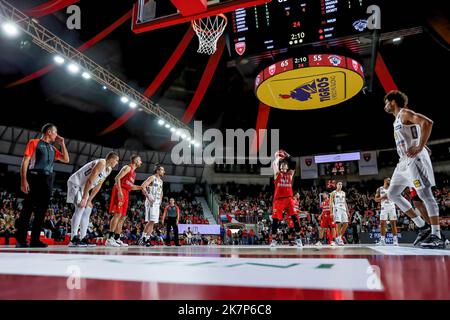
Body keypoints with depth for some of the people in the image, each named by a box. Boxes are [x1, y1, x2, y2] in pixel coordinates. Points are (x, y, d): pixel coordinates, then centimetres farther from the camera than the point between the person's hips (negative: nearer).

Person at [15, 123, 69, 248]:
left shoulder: (53, 148, 22)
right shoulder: (34, 142, 4)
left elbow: (66, 160, 20)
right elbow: (25, 162, -4)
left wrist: (62, 143, 15)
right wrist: (23, 180, -15)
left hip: (47, 181, 6)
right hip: (34, 178, -6)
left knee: (41, 210, 3)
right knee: (28, 209, -6)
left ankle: (35, 240, 7)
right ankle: (20, 239, 0)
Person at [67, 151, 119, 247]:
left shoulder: (108, 170, 7)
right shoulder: (101, 163, -23)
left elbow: (98, 186, 8)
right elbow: (90, 181, -28)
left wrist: (89, 200, 2)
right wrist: (84, 198, -29)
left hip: (83, 186, 10)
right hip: (75, 183, -10)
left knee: (87, 210, 7)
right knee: (80, 208, -21)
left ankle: (82, 238, 10)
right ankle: (73, 239, -22)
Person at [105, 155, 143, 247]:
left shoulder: (134, 173, 23)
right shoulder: (127, 167, -4)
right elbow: (117, 178, -15)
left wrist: (141, 187, 15)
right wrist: (119, 191, -24)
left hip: (125, 193, 10)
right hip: (120, 191, -10)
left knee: (122, 217, 8)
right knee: (117, 214, -16)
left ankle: (117, 239, 12)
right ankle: (109, 239, -18)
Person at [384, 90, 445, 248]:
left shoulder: (405, 113, -5)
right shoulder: (397, 119, 23)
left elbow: (427, 122, -21)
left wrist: (420, 147, -24)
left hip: (414, 159, -10)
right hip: (404, 161, 10)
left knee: (425, 194, -10)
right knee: (392, 194, 8)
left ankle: (437, 236, -5)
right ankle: (423, 227, 11)